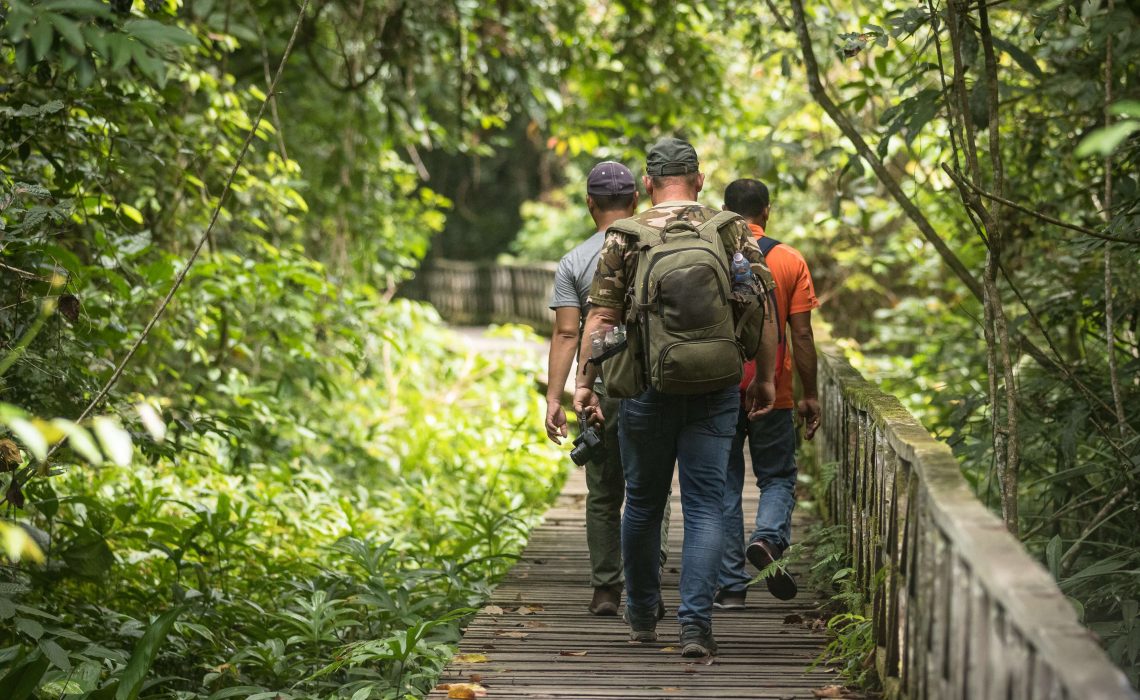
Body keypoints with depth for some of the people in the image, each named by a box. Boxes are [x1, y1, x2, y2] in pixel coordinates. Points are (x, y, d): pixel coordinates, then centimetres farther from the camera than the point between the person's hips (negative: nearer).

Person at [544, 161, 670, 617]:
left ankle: (605, 591, 11)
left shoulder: (574, 263, -2)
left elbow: (566, 335, -9)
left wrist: (553, 399, -9)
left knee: (603, 496, 10)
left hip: (600, 391, 0)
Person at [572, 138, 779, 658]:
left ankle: (641, 616, 26)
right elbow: (764, 309, 1)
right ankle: (695, 621, -9)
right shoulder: (733, 232, 3)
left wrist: (586, 382, 1)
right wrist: (765, 377, 9)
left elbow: (601, 317, -4)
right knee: (704, 506, 2)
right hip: (716, 387, 0)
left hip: (646, 386, 0)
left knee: (643, 502, 14)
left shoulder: (625, 237, 0)